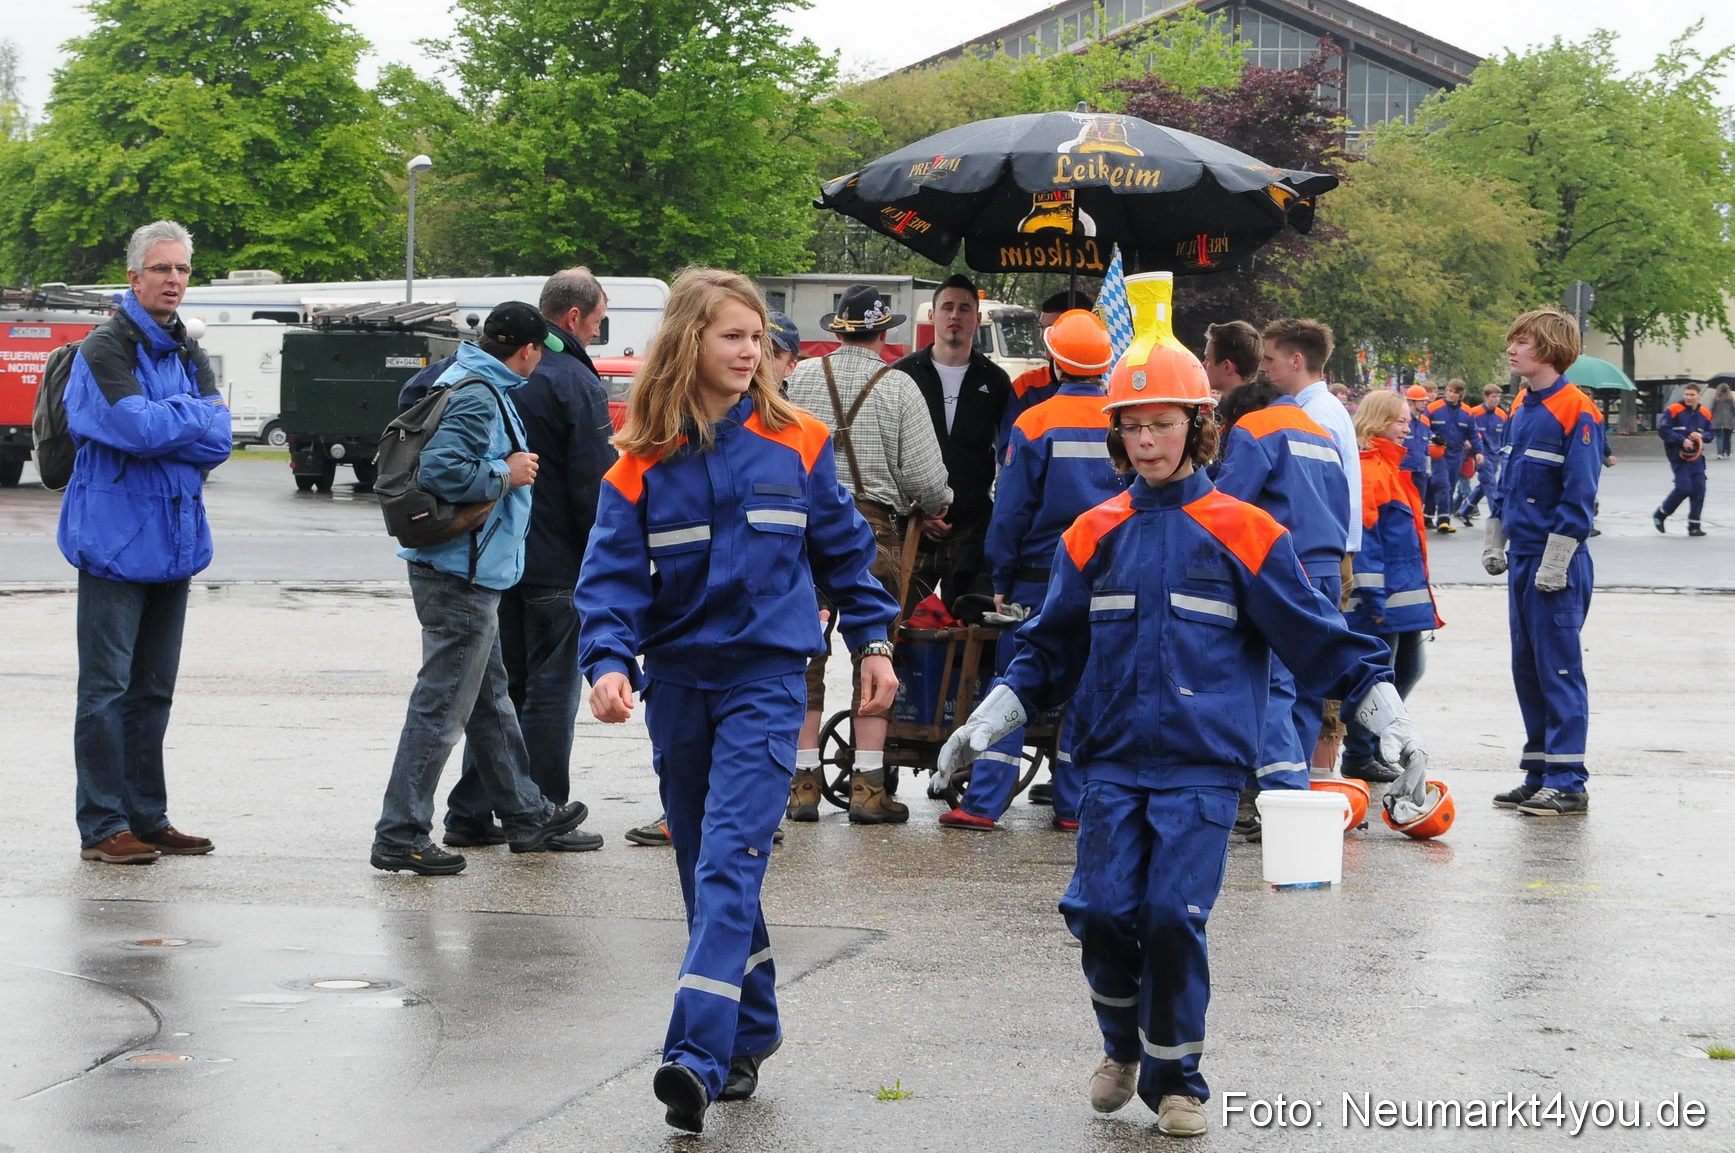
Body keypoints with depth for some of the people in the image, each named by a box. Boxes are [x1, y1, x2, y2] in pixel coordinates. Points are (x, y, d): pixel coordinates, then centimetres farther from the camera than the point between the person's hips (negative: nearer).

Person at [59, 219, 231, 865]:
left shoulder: (188, 356, 14)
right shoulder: (107, 348, -9)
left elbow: (219, 439, 1)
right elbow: (138, 426, -22)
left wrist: (160, 425, -11)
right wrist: (192, 415, -7)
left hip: (172, 540, 7)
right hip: (116, 540, -7)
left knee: (153, 689, 12)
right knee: (107, 689, -4)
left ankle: (147, 817, 18)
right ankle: (102, 827, -1)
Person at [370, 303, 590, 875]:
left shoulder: (473, 384, 13)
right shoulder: (478, 395, -18)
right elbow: (442, 470, -28)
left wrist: (508, 470, 18)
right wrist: (507, 475, -15)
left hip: (466, 573, 11)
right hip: (462, 574, -11)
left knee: (490, 699, 20)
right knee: (441, 706, -7)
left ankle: (525, 813, 32)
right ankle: (400, 836, -4)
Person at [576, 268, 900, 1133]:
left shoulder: (796, 443, 1)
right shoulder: (642, 462, -1)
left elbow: (843, 547, 11)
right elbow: (612, 573, -5)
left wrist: (873, 641, 10)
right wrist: (607, 660, -20)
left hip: (765, 677, -3)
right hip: (676, 679, 3)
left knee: (729, 862, -16)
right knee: (704, 870, 12)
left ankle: (698, 1055, -23)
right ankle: (751, 1033, 26)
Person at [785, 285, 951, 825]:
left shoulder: (803, 376, 2)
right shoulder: (898, 386, -4)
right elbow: (924, 474, -6)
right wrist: (938, 506, 16)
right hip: (873, 526, -2)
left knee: (804, 657, 8)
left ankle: (803, 783, 9)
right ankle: (868, 785, 3)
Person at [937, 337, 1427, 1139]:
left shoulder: (1245, 534, 0)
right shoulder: (1093, 537, 10)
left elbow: (1324, 641, 3)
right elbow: (1048, 651, 18)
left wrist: (1393, 725, -2)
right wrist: (983, 725, 11)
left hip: (1202, 768, -3)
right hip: (1112, 763, 3)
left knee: (1172, 915, -13)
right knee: (1101, 910, -9)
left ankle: (1175, 1078, 8)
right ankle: (1122, 1045, 21)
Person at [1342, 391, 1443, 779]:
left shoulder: (1392, 468, 17)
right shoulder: (1370, 471, -15)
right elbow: (1364, 535, -21)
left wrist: (1420, 591, 22)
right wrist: (1372, 596, -23)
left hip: (1406, 595, 10)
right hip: (1381, 599, -10)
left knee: (1409, 667, 17)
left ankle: (1375, 743, 28)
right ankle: (1359, 757, 8)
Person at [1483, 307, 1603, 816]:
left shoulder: (1576, 412, -13)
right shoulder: (1521, 407, 12)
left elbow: (1579, 497, -15)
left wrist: (1555, 563, -17)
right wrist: (1493, 541, 14)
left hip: (1556, 564, -8)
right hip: (1521, 559, 8)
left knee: (1559, 668, -6)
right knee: (1526, 667, 12)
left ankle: (1568, 783, -2)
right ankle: (1539, 774, 19)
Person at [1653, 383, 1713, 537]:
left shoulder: (1705, 413, 7)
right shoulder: (1673, 410, -8)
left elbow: (1711, 432, 14)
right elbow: (1663, 430, -12)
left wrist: (1701, 436, -8)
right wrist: (1682, 440, -19)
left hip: (1696, 456, 5)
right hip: (1678, 456, -5)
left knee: (1699, 490, 1)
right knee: (1684, 488, -13)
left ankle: (1694, 525, 10)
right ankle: (1660, 514, 8)